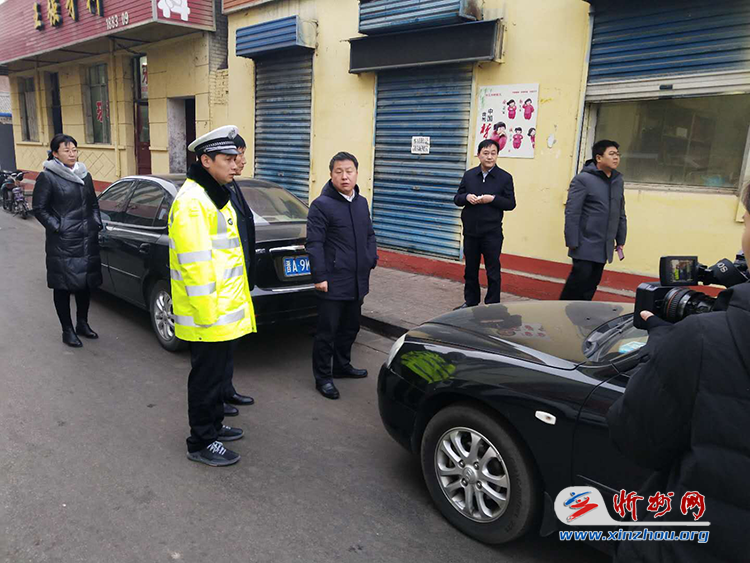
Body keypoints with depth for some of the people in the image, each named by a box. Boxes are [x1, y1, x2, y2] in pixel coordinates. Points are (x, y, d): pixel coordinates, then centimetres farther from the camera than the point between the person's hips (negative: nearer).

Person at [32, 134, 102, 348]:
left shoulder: (84, 175, 13)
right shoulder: (47, 177, -6)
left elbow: (94, 204, 22)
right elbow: (39, 208, -5)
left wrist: (97, 224, 10)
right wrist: (58, 228, -11)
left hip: (88, 241, 6)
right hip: (63, 244, -6)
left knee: (86, 283, 13)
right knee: (63, 286, 1)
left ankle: (82, 324, 28)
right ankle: (68, 331, 11)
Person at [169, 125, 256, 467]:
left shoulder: (217, 195, 14)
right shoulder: (192, 202, -20)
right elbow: (195, 264, -24)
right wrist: (206, 315, -23)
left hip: (224, 310, 10)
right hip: (208, 312, -10)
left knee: (218, 370, 22)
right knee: (207, 376, 3)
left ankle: (214, 425, 38)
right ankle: (201, 443, 19)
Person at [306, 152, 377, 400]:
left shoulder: (362, 202, 11)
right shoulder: (321, 205, -11)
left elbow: (369, 235, 21)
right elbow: (314, 243, -14)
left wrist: (371, 260, 10)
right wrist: (319, 276, -18)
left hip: (358, 282, 7)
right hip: (333, 283, -7)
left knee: (350, 327, 20)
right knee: (327, 331, 2)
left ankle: (342, 365, 38)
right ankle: (323, 377, 15)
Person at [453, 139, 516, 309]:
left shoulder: (505, 177, -2)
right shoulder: (469, 175, 6)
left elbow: (511, 204, -1)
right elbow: (457, 199, 10)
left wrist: (493, 199, -17)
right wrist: (466, 197, -12)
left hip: (492, 233, -3)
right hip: (470, 231, 3)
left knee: (493, 271, 3)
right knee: (470, 269, 14)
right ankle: (471, 302, 28)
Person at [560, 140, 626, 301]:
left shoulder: (618, 180, 13)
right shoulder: (583, 179, -9)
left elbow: (621, 214, 18)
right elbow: (571, 213, -13)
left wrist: (620, 240, 16)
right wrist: (572, 242, -15)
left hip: (604, 247, 7)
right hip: (586, 245, -6)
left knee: (592, 284, 9)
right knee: (579, 280, -5)